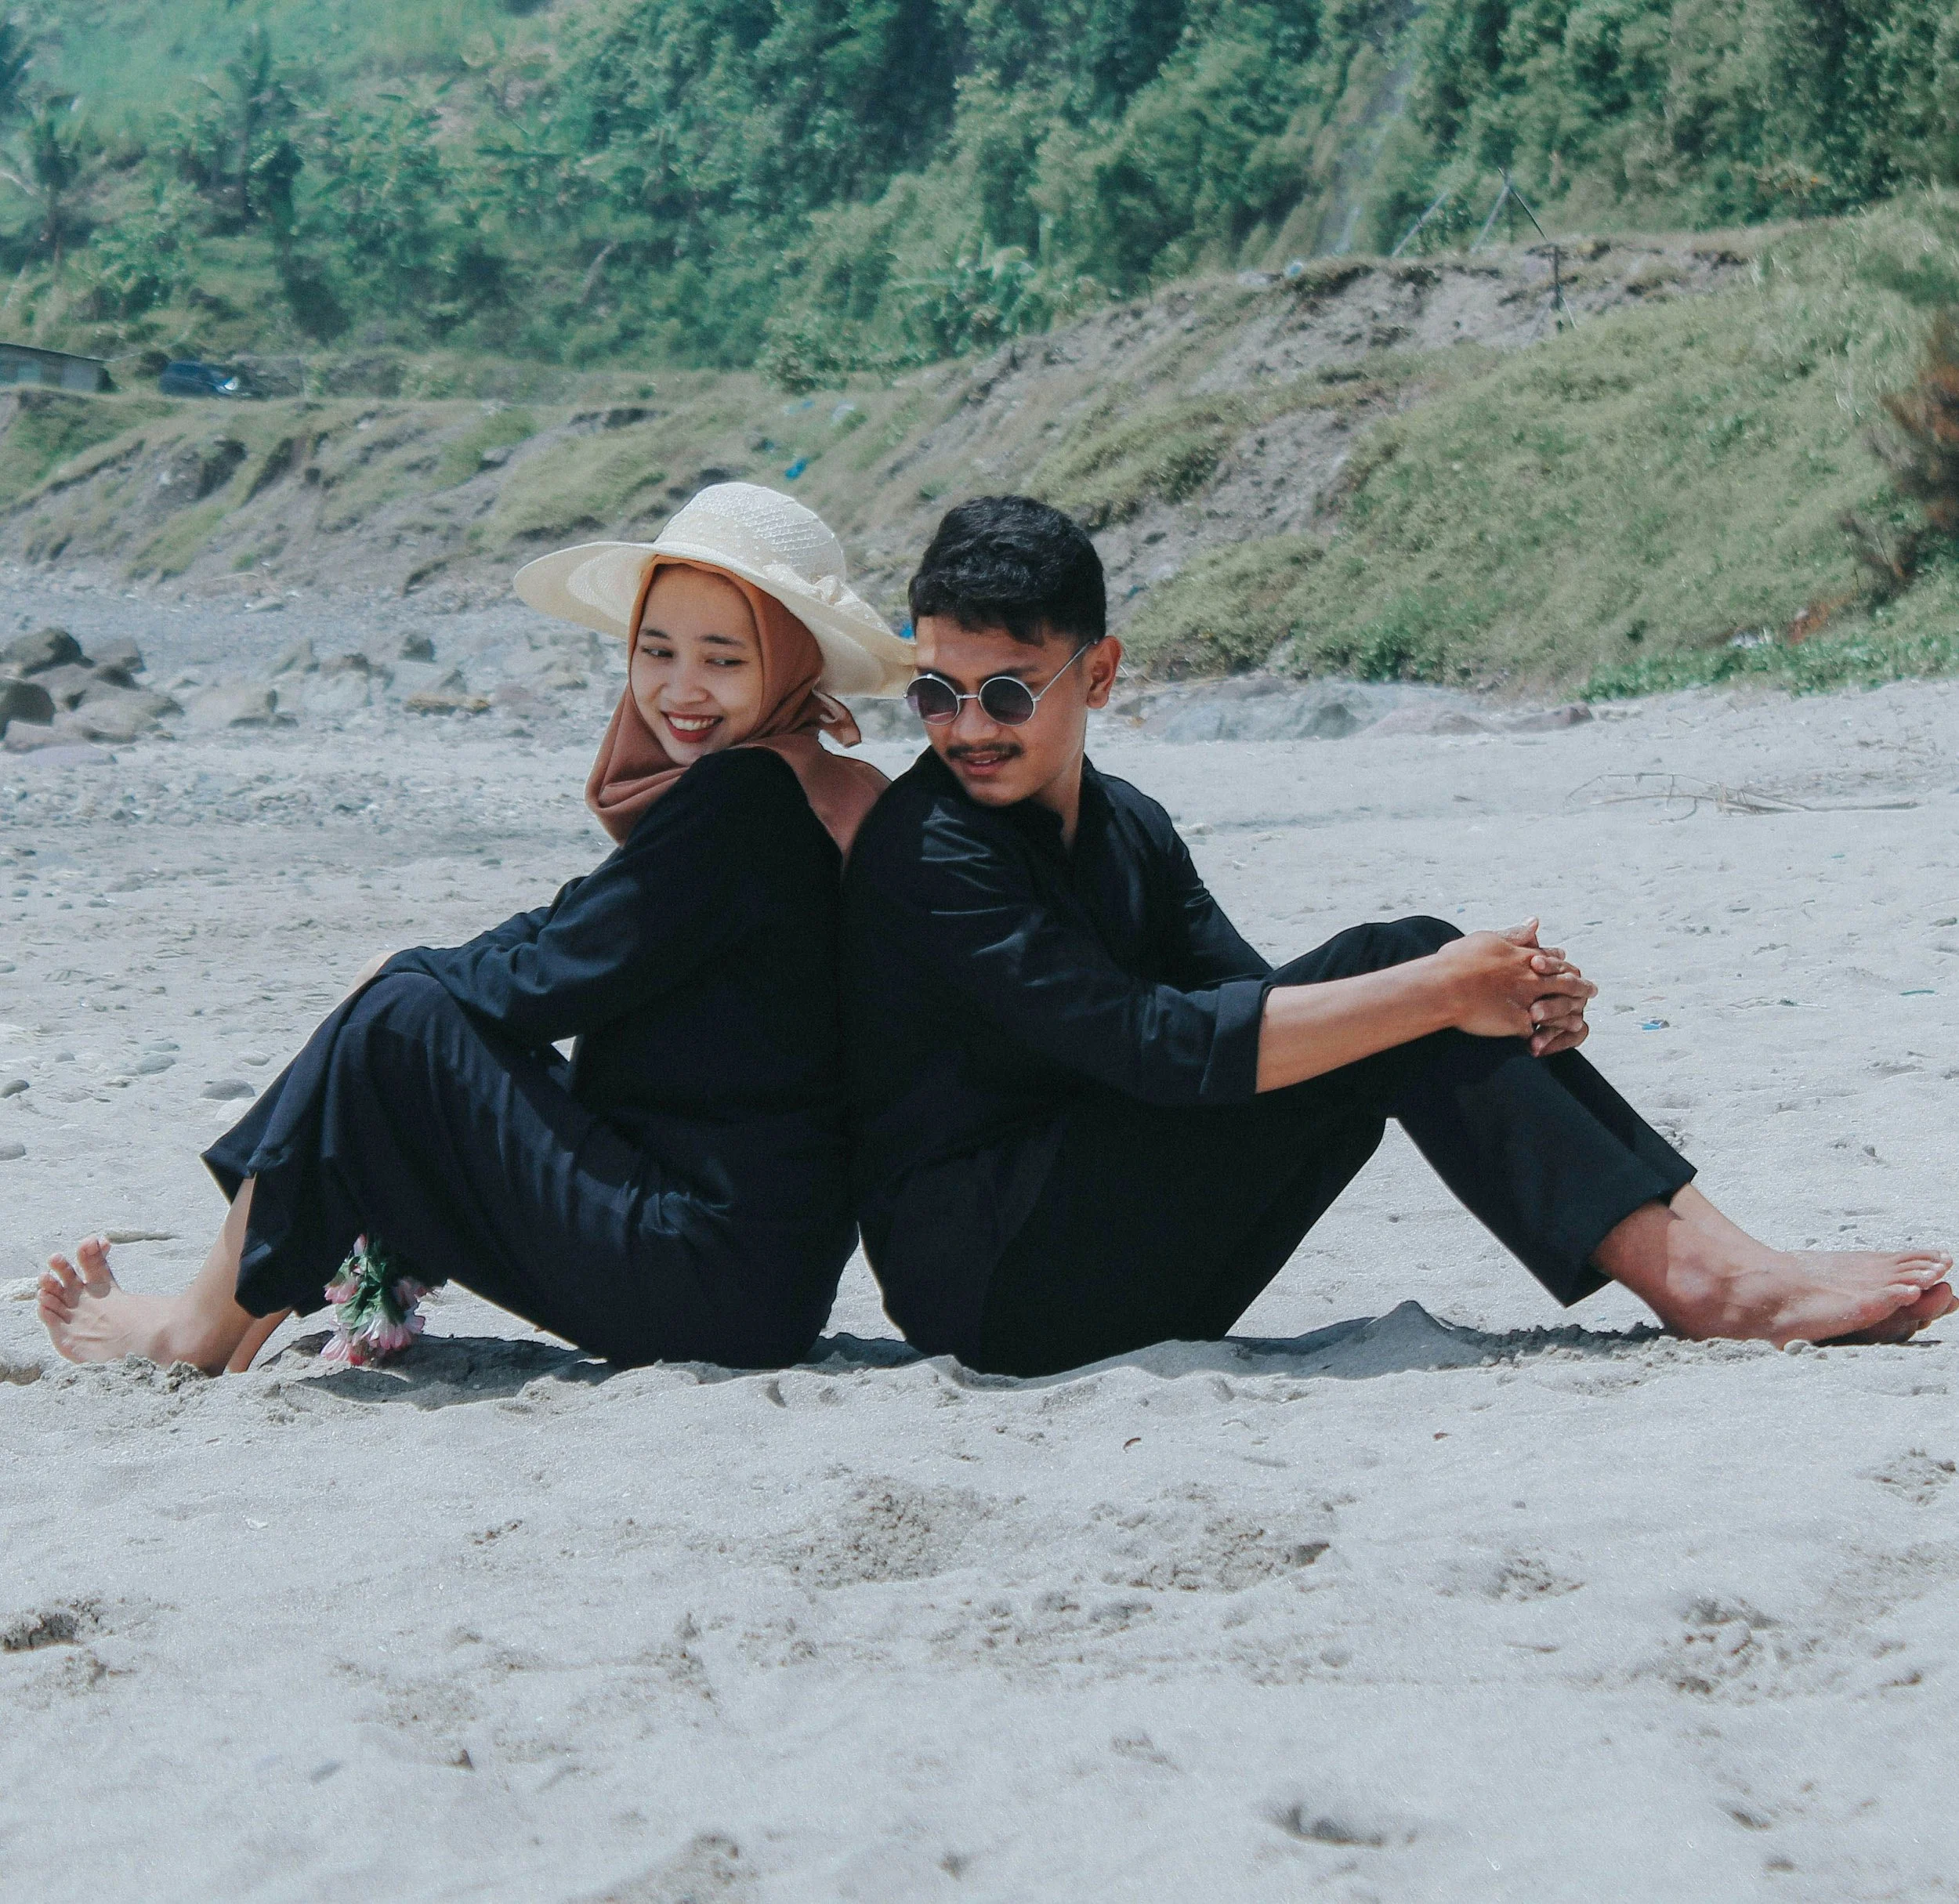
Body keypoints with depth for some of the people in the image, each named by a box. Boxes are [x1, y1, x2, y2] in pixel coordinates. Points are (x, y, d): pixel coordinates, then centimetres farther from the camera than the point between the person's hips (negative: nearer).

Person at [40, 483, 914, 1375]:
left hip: (711, 1281, -10)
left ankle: (201, 1327, 7)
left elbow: (551, 984, -14)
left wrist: (410, 972, 4)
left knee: (397, 1020, -7)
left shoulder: (745, 797, -16)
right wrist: (432, 975, 0)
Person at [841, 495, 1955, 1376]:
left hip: (1131, 1284, 7)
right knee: (1395, 967, -17)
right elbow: (1164, 1046, -23)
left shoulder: (1128, 830, 13)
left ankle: (1701, 1244, -15)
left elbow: (1255, 1012, 5)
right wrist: (1437, 994, -23)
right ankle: (1700, 1279, -23)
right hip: (982, 1277, -7)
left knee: (1409, 984, -7)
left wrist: (1500, 1007, -12)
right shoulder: (928, 852, -14)